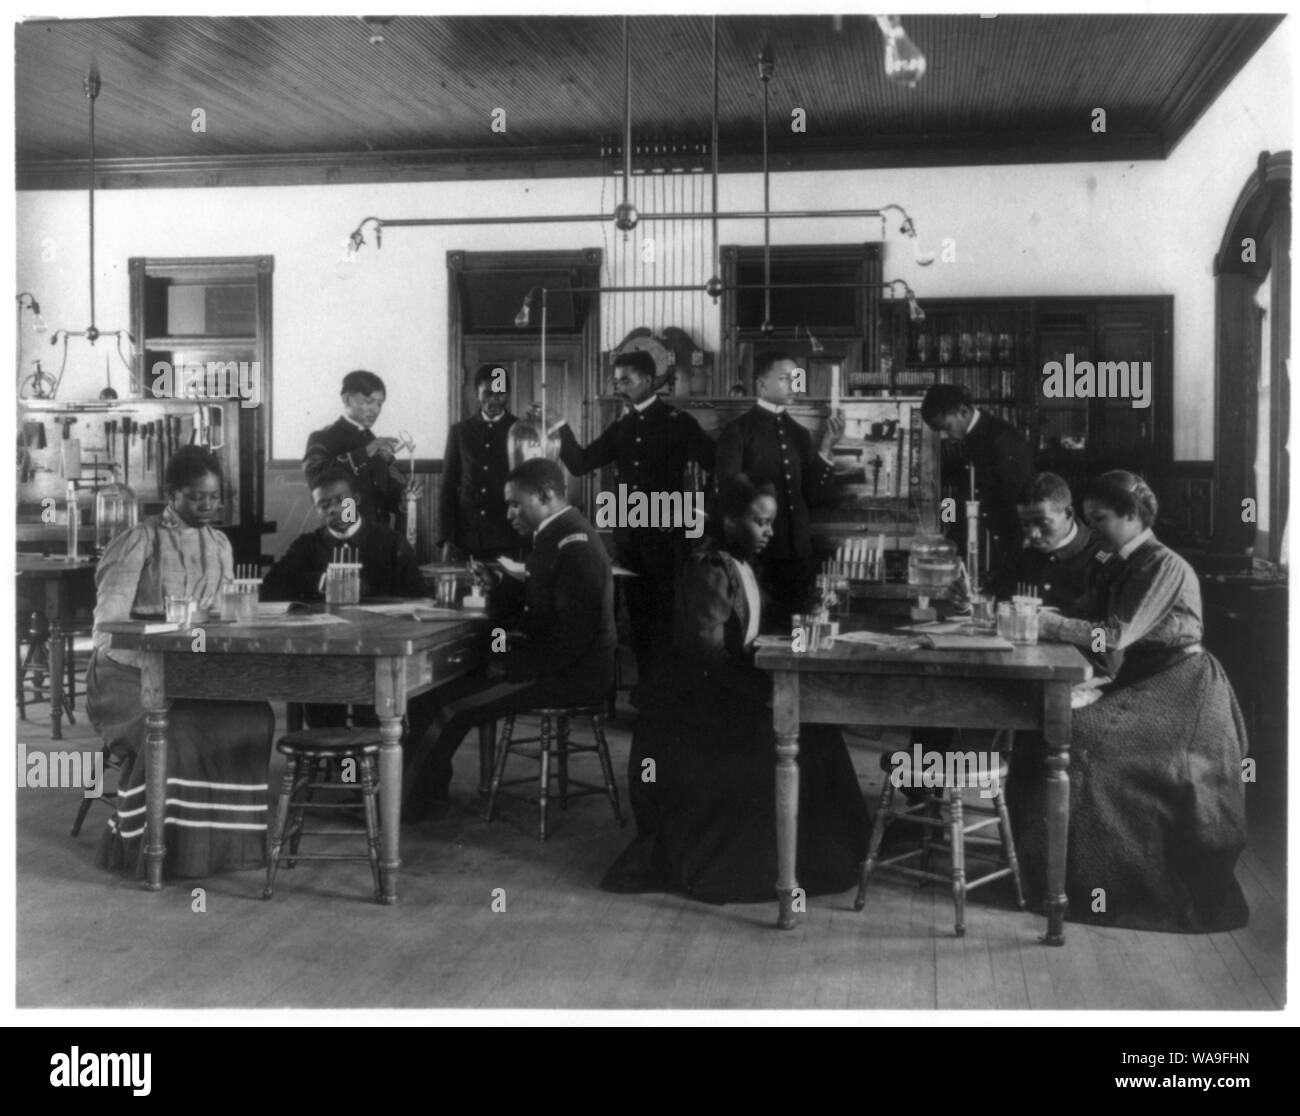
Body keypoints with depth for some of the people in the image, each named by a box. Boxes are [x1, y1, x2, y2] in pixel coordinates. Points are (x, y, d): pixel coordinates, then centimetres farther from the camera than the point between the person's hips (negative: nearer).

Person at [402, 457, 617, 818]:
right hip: (554, 661, 10)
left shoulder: (575, 545, -21)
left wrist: (512, 665, -18)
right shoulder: (556, 535, 11)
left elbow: (573, 637, -25)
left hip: (574, 675, -10)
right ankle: (426, 785, 10)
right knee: (444, 683, 6)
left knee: (456, 707, -13)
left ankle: (409, 802, 1)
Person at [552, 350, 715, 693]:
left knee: (664, 611, -3)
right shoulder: (619, 428, 12)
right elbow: (580, 464, 7)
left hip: (665, 532, -5)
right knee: (637, 609, 10)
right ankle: (645, 682, 18)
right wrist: (564, 431, -5)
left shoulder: (677, 422, -3)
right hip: (627, 532, 5)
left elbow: (716, 465, -4)